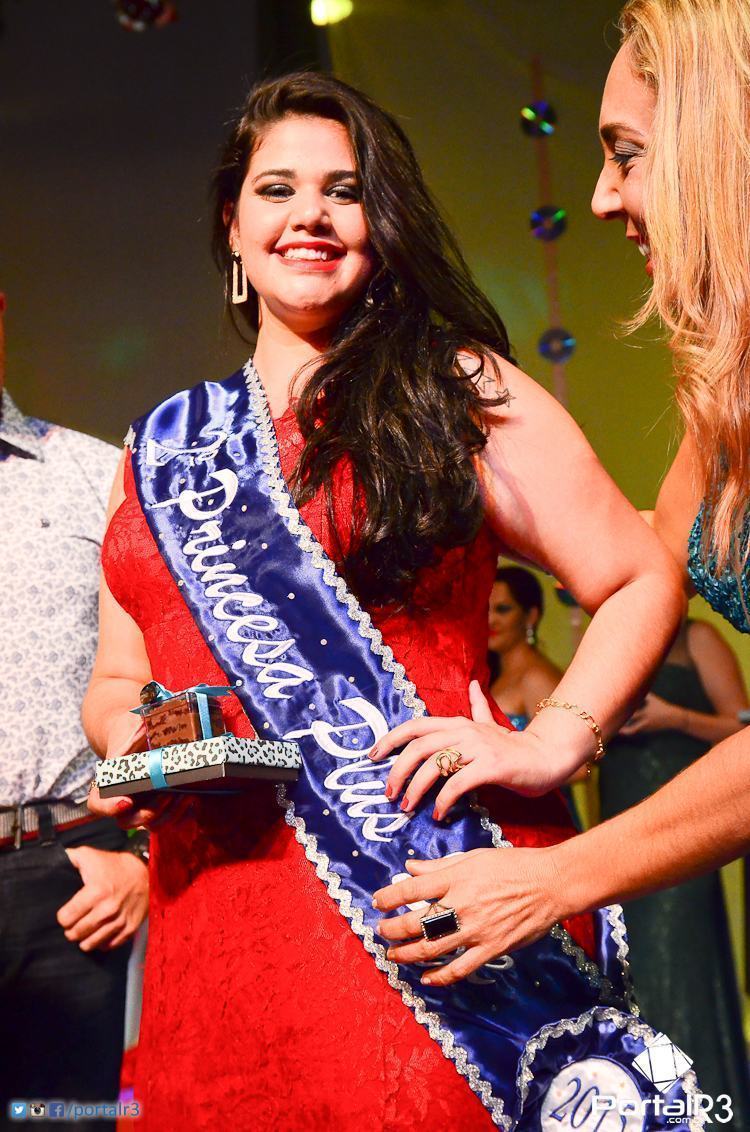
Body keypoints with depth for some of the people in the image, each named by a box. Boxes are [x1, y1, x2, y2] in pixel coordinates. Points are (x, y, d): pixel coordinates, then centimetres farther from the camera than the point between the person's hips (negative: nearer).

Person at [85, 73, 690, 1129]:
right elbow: (117, 678, 20)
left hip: (428, 902, -3)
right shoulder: (161, 449, 16)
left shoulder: (457, 390, 3)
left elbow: (644, 581, 1)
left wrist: (549, 746, -12)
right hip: (220, 931, 4)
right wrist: (131, 739, -2)